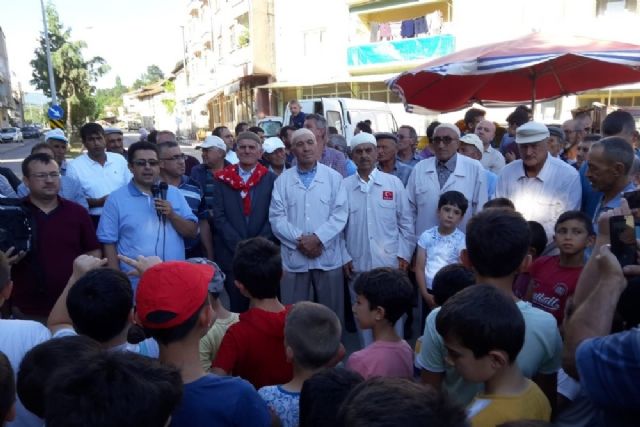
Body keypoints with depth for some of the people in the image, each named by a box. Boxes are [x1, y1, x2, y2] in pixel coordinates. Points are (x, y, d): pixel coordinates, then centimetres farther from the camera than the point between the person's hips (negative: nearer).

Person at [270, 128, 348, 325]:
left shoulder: (334, 177, 3)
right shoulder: (282, 180, 6)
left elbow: (340, 214, -4)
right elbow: (277, 217, -2)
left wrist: (317, 238, -15)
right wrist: (299, 240, -13)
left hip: (328, 257, 0)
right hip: (294, 258, 1)